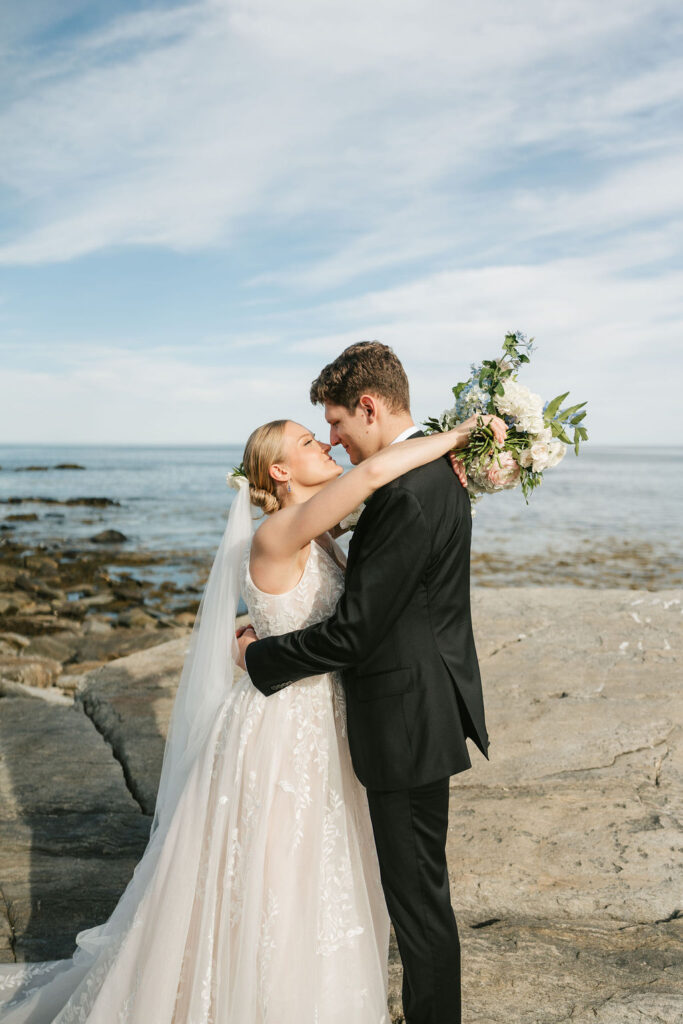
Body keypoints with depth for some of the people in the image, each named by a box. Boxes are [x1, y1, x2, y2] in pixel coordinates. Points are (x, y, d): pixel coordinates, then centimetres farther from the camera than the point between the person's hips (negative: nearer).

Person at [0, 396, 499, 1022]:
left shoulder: (321, 537, 6)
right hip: (276, 736, -9)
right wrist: (454, 436, -24)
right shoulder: (278, 535, -23)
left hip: (321, 730, 9)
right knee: (261, 894, 9)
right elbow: (375, 470, -34)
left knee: (313, 890, 22)